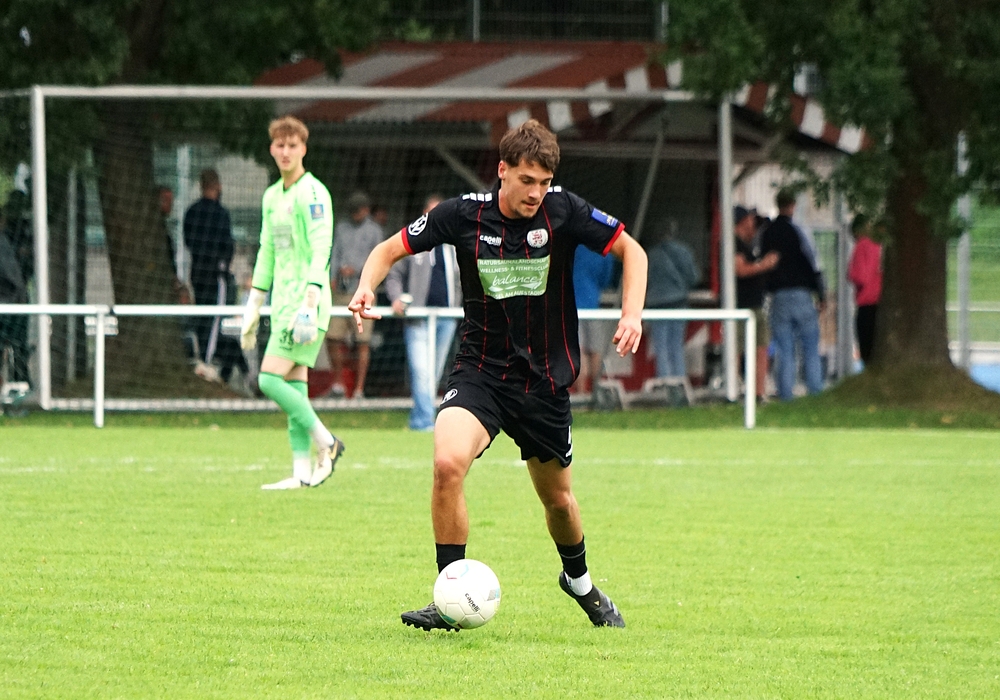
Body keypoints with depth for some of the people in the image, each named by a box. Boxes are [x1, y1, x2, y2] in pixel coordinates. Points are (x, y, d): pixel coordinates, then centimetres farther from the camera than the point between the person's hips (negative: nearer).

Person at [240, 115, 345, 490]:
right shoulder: (272, 196, 16)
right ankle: (302, 471, 5)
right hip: (282, 302, 8)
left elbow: (320, 251, -17)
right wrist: (253, 308, 21)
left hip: (305, 301, -8)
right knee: (294, 387, 5)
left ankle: (325, 441, -3)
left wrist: (310, 304, -25)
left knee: (270, 380, -14)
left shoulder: (313, 193, -10)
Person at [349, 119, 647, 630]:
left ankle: (579, 581, 47)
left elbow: (630, 250, 0)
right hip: (480, 371, -1)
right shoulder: (463, 214, -10)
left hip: (546, 378, 1)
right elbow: (391, 248, 2)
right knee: (448, 463, -27)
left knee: (557, 498, 14)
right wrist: (367, 287, -18)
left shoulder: (564, 211, -10)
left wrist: (632, 314, -15)